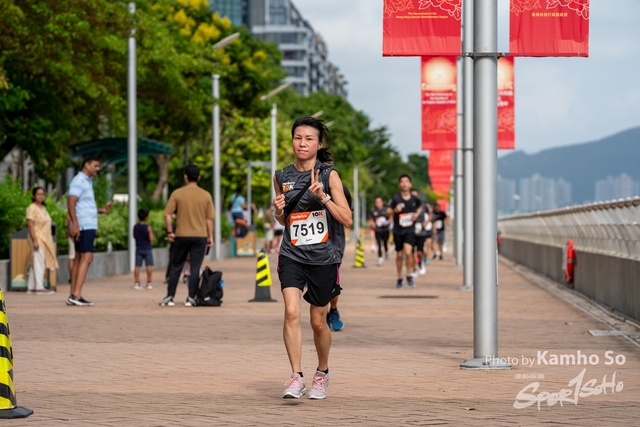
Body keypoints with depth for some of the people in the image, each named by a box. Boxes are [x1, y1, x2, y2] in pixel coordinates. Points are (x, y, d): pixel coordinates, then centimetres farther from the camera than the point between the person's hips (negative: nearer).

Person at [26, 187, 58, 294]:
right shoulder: (32, 208, -10)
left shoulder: (43, 207, 17)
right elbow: (30, 225, -16)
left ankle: (31, 287, 15)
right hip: (38, 238, -9)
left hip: (45, 239, 9)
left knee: (36, 264, 11)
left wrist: (50, 240, 19)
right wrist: (35, 240, -22)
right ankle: (39, 287, -8)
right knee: (39, 263, -9)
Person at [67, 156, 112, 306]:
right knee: (86, 258, -15)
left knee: (79, 259, 8)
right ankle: (76, 295, -20)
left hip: (89, 225, 10)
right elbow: (71, 203, -19)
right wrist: (75, 224, -27)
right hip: (84, 226, -10)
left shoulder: (87, 182, 20)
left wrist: (101, 210, 13)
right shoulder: (79, 181, -10)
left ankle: (72, 295, 9)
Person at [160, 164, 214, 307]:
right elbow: (209, 219, 2)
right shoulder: (206, 196, 0)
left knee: (176, 267, 10)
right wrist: (210, 236, 9)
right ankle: (191, 298, 0)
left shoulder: (177, 193, -4)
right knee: (195, 268, 3)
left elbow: (167, 214, -8)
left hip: (181, 236, 0)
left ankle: (170, 297, 12)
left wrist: (170, 232, -1)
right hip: (200, 236, 0)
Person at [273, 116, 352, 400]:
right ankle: (296, 377, -17)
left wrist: (323, 196, -21)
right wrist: (278, 211, -3)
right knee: (291, 312, -20)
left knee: (318, 321, 9)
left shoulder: (329, 175, -5)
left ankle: (322, 373, 33)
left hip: (323, 257, -2)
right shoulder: (281, 178, 6)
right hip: (292, 256, 2)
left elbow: (347, 220, -9)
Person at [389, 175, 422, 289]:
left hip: (410, 230, 0)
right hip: (398, 231, 0)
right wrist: (395, 210, -27)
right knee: (399, 255, 8)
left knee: (408, 252, -18)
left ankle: (409, 276, -1)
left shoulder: (414, 199, -1)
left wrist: (416, 214, 2)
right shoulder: (395, 198, -8)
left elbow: (420, 207, 20)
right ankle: (399, 279, 24)